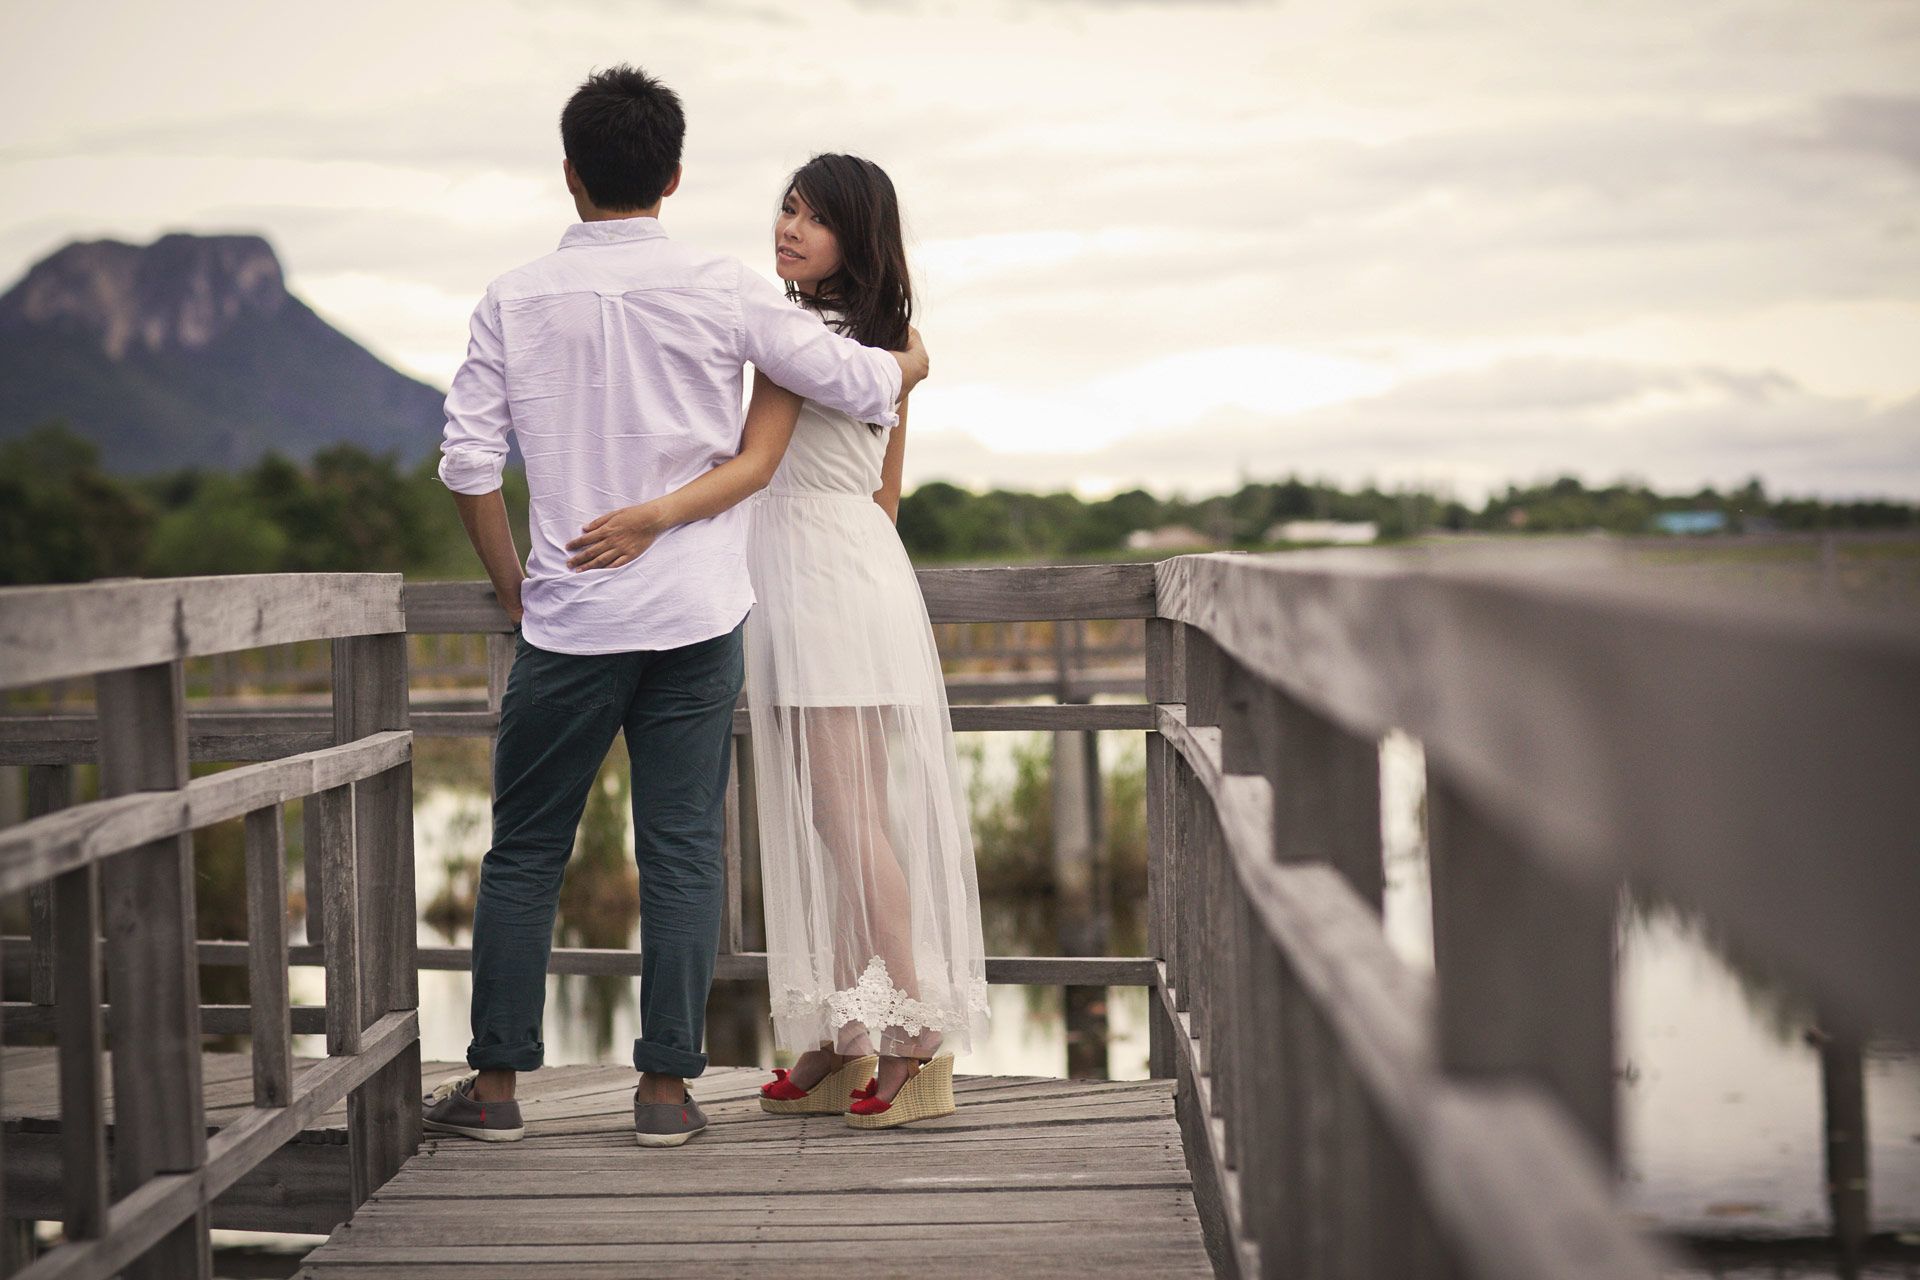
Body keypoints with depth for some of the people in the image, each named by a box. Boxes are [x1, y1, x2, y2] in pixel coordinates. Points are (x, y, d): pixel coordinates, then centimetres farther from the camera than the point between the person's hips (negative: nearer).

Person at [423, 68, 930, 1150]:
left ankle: (496, 1084, 14)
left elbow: (468, 463, -1)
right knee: (682, 849, 5)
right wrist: (913, 360, 22)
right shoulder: (719, 291, -4)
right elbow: (862, 384, -1)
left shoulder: (516, 302, 0)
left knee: (527, 849, 10)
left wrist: (515, 592, 12)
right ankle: (666, 1087, 7)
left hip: (566, 621, 1)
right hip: (694, 616, -1)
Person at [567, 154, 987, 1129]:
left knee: (846, 818, -7)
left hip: (819, 575, -9)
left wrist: (655, 516, -35)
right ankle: (844, 1045, 14)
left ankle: (916, 1040, -5)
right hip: (865, 563, 9)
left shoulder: (797, 327, -13)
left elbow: (755, 462, -24)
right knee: (833, 817, 10)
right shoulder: (882, 335, 14)